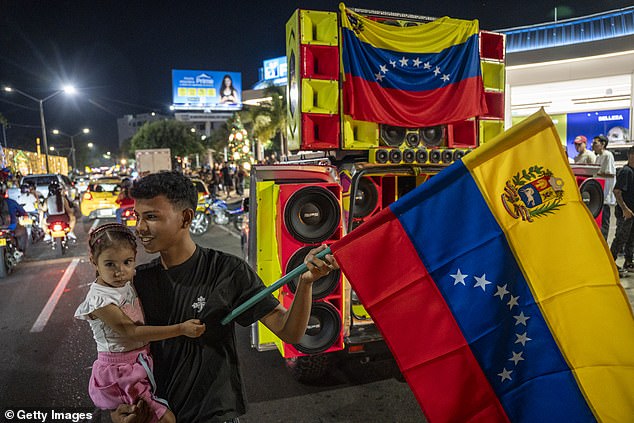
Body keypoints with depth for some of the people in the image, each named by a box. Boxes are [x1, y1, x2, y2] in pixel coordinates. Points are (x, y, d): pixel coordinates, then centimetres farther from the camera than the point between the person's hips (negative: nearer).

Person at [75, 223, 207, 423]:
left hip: (139, 361, 7)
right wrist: (181, 329, -25)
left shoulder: (128, 284, 1)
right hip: (119, 369, -7)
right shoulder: (100, 300, -22)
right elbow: (131, 332, -23)